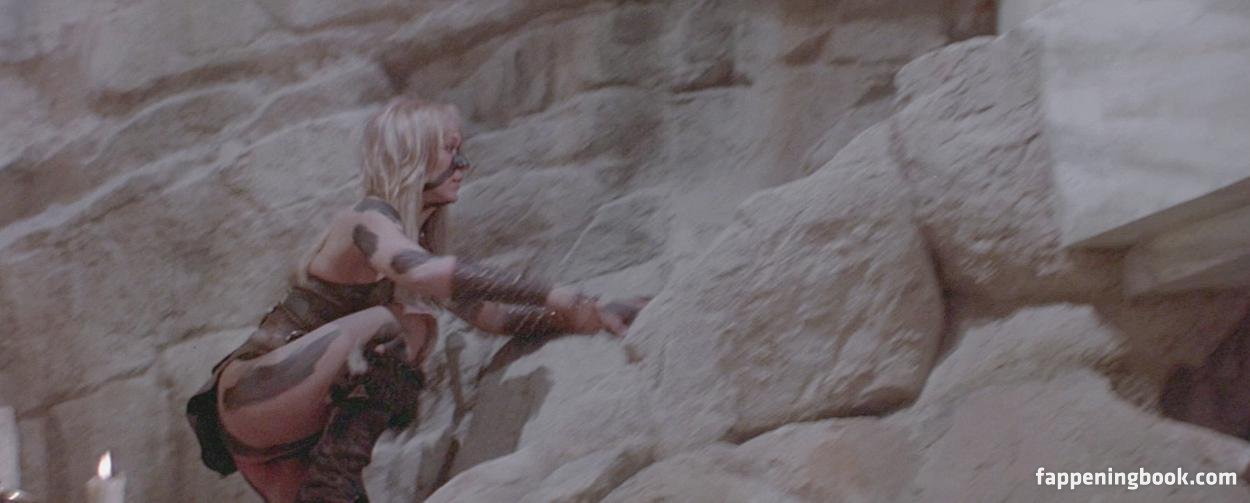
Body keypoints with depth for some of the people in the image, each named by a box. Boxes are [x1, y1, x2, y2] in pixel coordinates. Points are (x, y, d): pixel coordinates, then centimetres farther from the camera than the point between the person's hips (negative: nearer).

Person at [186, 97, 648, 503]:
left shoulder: (418, 240, 12)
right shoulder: (367, 220, -16)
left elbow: (487, 314, 12)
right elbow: (426, 274, -38)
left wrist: (584, 318, 1)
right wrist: (550, 296, -39)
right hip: (250, 393, -9)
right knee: (392, 325, -29)